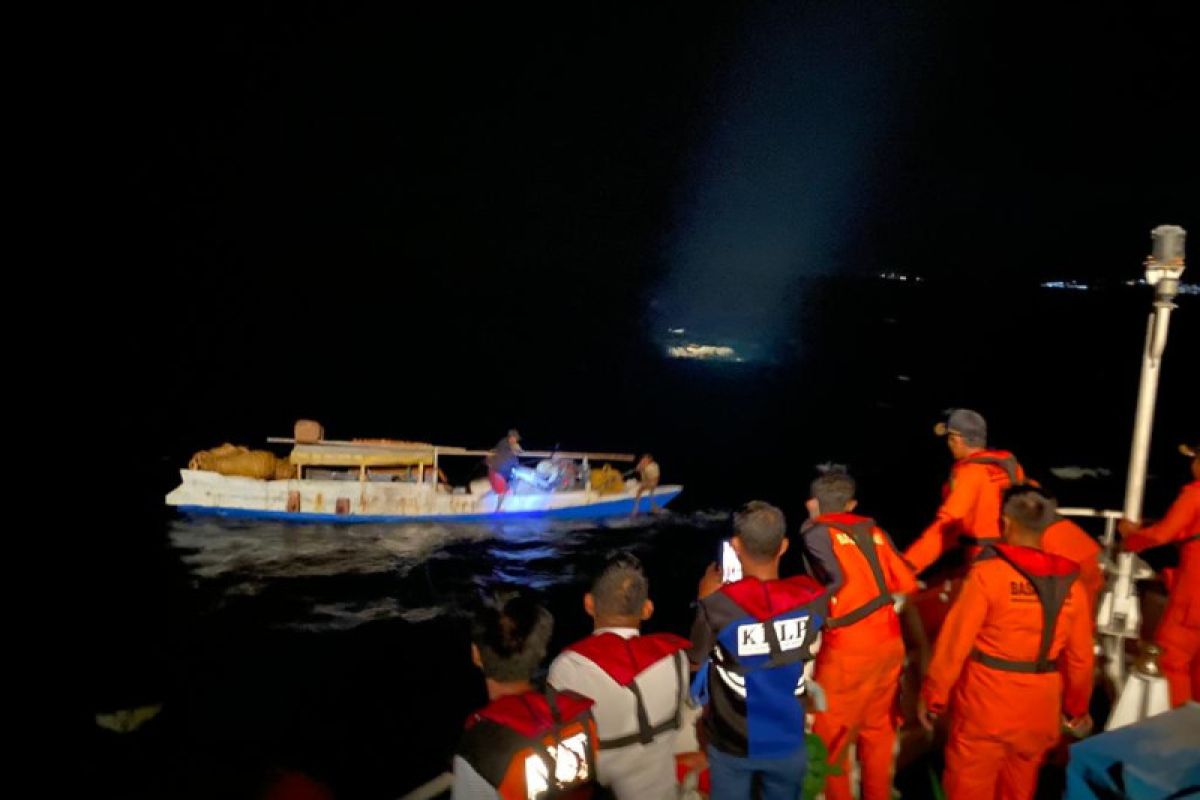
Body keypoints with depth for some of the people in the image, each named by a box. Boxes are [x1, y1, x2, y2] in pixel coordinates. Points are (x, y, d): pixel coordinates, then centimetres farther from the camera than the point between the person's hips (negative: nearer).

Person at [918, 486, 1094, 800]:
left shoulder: (988, 572, -15)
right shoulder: (1071, 583, -2)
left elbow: (954, 643, -13)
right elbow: (1080, 657, 5)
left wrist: (932, 697, -2)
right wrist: (1077, 707, 22)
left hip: (985, 707, -4)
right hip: (1039, 711, 5)